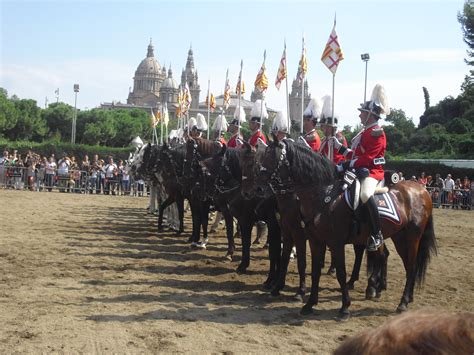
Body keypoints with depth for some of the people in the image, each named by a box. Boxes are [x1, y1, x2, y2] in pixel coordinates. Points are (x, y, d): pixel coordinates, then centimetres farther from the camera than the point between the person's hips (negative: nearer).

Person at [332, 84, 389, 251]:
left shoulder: (377, 133, -12)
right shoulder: (364, 132, 18)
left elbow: (366, 158, -21)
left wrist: (345, 166, -22)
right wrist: (339, 146, 17)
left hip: (371, 171, -11)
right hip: (359, 170, 11)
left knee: (365, 194, -38)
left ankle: (377, 235, -29)